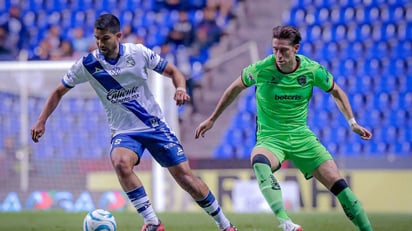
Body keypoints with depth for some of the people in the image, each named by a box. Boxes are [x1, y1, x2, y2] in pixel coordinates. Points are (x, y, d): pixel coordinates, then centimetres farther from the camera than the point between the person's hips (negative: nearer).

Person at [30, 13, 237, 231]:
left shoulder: (138, 53, -9)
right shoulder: (87, 64, -8)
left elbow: (172, 71, 2)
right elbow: (59, 92, 4)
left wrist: (180, 88, -19)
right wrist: (41, 121, -6)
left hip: (155, 125, 0)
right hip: (124, 132, 0)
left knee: (185, 176, -4)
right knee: (120, 162, -34)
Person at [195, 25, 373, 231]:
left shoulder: (312, 70, -8)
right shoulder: (260, 69, -12)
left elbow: (336, 91, 12)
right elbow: (235, 89, 8)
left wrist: (352, 123, 8)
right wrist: (212, 119, 15)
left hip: (301, 136, 2)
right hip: (270, 138, -2)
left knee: (339, 186, -11)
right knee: (259, 162, -39)